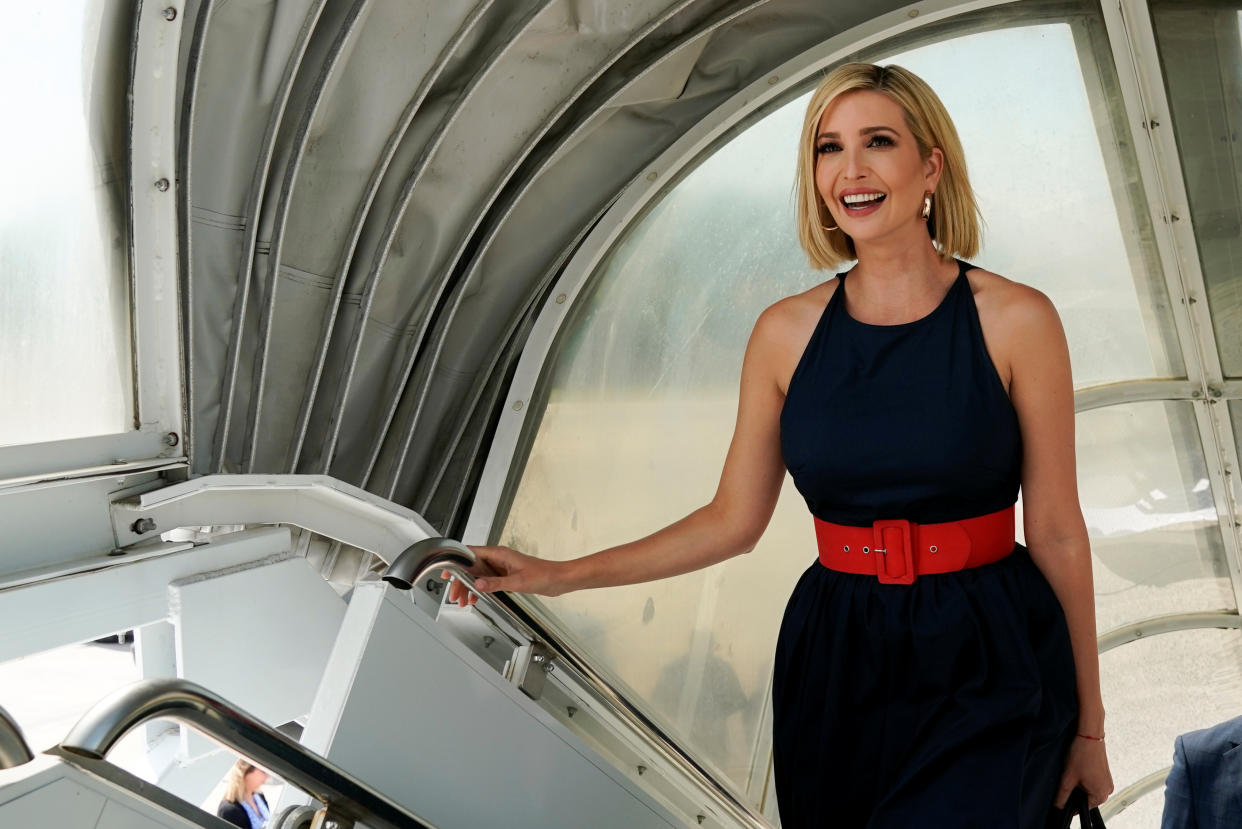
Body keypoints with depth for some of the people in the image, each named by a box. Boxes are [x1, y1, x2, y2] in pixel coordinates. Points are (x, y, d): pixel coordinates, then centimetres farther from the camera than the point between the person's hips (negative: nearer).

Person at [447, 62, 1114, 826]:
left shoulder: (1016, 320, -7)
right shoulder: (786, 333, 1)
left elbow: (1056, 532, -3)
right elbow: (733, 521, 6)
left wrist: (1089, 727, 2)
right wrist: (557, 577, 1)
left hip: (990, 675, -2)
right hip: (838, 669, 3)